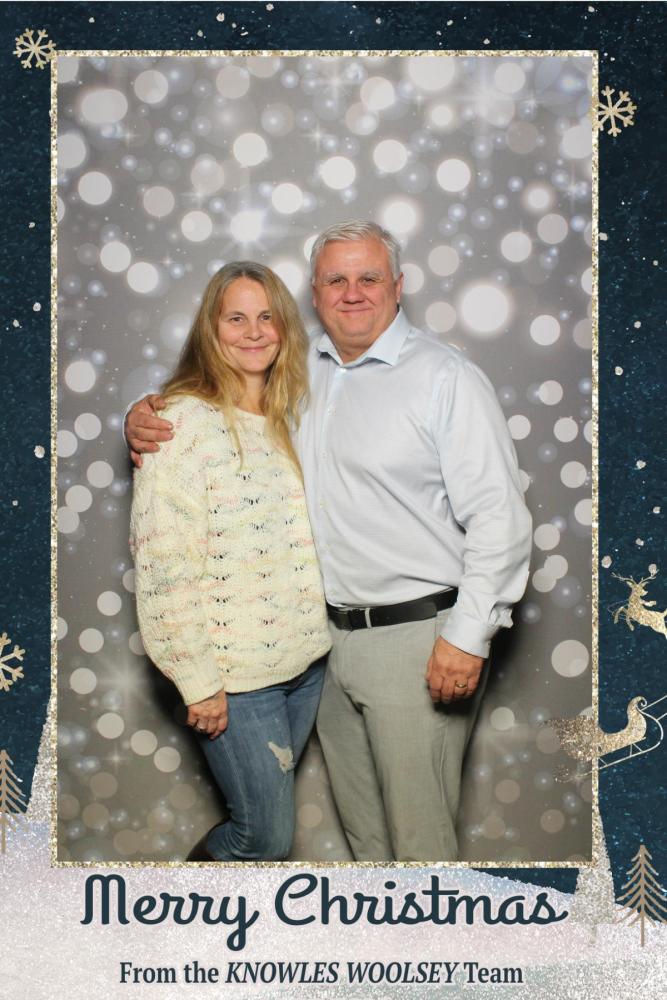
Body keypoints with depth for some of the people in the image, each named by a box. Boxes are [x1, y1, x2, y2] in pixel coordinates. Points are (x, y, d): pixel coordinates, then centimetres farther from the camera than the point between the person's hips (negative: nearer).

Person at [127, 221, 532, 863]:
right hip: (329, 634, 6)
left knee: (418, 827, 2)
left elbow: (499, 517, -14)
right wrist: (145, 418, 1)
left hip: (417, 636, -6)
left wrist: (468, 635, -19)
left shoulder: (446, 377, -9)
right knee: (360, 822, 20)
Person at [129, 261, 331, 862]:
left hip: (307, 656, 7)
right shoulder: (183, 421, -15)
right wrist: (197, 681, -15)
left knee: (269, 811, 19)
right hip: (235, 676, -6)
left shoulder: (290, 414, 8)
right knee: (269, 836, 4)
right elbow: (164, 561, -17)